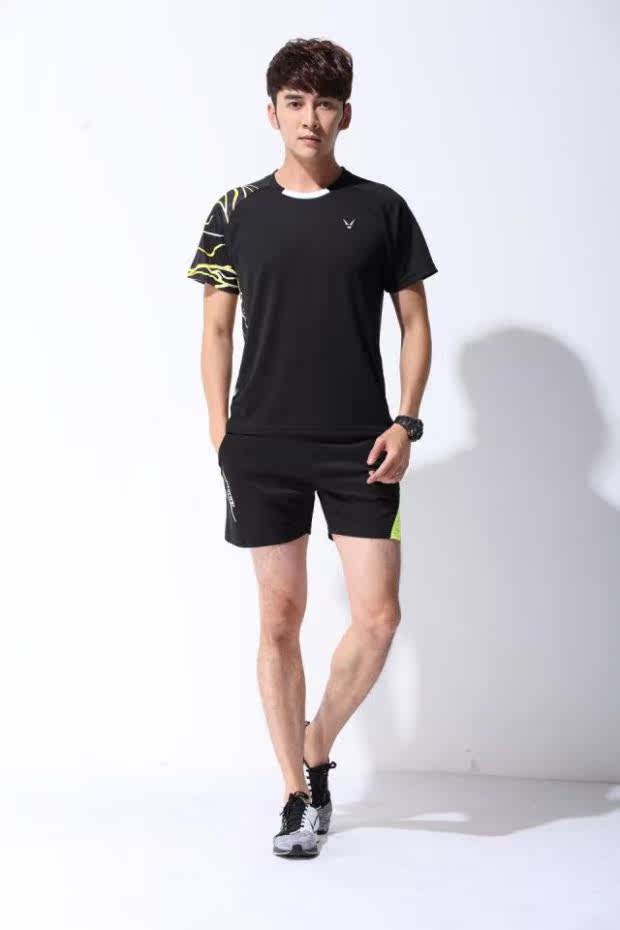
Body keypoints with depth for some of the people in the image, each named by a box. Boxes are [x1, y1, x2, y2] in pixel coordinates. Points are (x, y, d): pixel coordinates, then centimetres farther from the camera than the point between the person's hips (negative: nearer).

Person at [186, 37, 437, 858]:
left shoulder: (381, 209, 3)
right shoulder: (238, 213, 4)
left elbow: (415, 323, 7)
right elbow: (217, 329, 9)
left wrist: (405, 423, -4)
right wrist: (221, 433, 1)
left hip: (358, 447, 0)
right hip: (264, 446, 0)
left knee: (378, 616, -5)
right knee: (281, 617, 4)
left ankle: (317, 751, 20)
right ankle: (298, 792, 15)